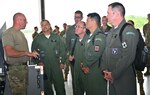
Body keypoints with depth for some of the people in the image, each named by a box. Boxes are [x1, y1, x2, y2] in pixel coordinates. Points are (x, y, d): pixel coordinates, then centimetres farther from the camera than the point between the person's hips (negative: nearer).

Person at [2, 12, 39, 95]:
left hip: (24, 67, 9)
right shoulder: (8, 33, -13)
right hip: (16, 69, -9)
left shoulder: (20, 33, 17)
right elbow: (10, 52, -25)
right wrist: (27, 53, -21)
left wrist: (32, 54, 8)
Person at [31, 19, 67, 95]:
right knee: (47, 87, 8)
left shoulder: (57, 37, 5)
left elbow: (63, 50, 6)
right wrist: (38, 62, -2)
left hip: (56, 66, 0)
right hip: (44, 67, 0)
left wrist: (62, 62, 1)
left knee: (60, 86, 1)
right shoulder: (37, 39, 4)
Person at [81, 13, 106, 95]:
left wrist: (85, 65, -10)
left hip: (96, 72, -9)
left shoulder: (99, 36, -15)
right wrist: (84, 64, 1)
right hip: (88, 70, 9)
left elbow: (95, 55, -22)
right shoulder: (90, 36, 15)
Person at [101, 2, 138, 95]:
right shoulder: (111, 32, 12)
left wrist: (114, 74, -18)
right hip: (111, 77, 7)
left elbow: (128, 57, -22)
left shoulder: (129, 31, -15)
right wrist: (105, 70, 0)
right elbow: (106, 52, 13)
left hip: (124, 78, -7)